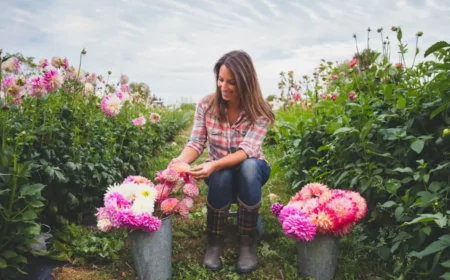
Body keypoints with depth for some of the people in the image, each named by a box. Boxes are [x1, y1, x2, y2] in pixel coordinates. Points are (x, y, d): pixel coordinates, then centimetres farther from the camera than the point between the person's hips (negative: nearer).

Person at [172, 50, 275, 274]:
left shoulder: (258, 111, -18)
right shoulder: (206, 105, -11)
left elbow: (247, 150, -31)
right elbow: (195, 143, -14)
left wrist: (213, 164, -48)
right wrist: (181, 161, -37)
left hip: (251, 171, -1)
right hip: (218, 172, 1)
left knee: (249, 166, -37)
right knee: (222, 176, -36)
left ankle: (247, 242, -24)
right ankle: (214, 241, -15)